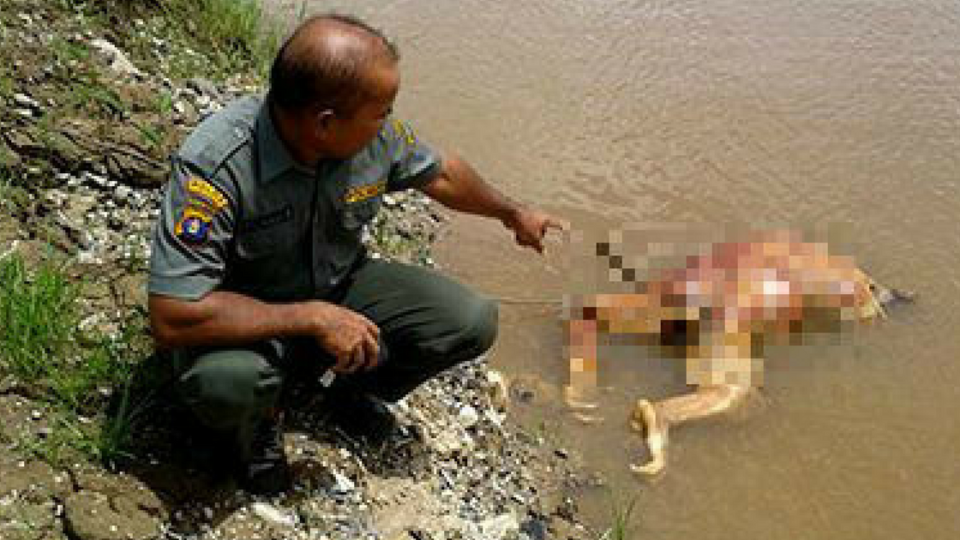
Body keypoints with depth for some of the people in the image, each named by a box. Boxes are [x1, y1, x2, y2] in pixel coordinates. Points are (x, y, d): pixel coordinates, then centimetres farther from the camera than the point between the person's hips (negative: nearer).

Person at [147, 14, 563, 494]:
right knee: (225, 377, -39)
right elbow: (171, 320, -36)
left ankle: (354, 392, 16)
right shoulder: (215, 166, -34)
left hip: (340, 287, 5)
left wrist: (513, 213, 23)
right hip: (249, 319, -5)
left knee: (473, 322, -12)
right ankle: (251, 427, 1)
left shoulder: (378, 133, -17)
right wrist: (315, 318, -34)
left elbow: (440, 174, 7)